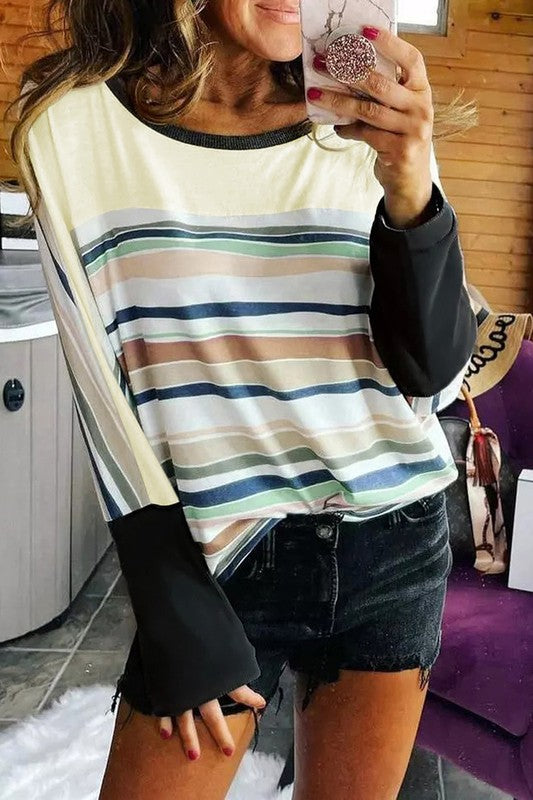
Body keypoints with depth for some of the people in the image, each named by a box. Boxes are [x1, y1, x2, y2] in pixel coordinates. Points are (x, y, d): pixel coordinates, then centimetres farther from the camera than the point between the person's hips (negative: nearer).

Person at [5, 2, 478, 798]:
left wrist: (411, 193, -19)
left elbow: (436, 376, -3)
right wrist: (177, 604, -8)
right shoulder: (75, 127, -5)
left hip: (394, 545, 3)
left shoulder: (367, 130, 0)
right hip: (215, 558, -2)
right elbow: (100, 389, -4)